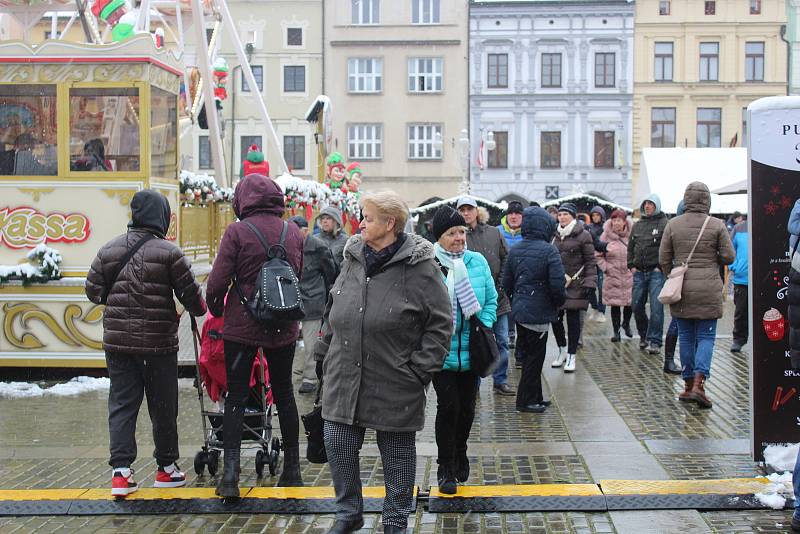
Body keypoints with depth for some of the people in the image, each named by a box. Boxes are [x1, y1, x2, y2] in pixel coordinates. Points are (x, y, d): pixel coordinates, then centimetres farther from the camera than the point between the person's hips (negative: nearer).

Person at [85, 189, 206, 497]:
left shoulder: (109, 250, 4)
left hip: (117, 341, 4)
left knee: (122, 403, 8)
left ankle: (120, 471, -1)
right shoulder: (168, 252, -10)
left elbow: (94, 292, 8)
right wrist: (199, 310, 16)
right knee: (163, 406, 9)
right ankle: (166, 467, 20)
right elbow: (190, 293, -6)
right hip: (158, 342, -4)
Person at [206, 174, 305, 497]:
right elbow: (300, 276, 9)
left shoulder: (238, 231, -10)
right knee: (284, 393, 15)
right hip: (284, 328, 4)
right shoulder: (293, 232, 4)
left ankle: (230, 471, -5)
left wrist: (216, 310, 6)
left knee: (236, 396, 3)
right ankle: (292, 468, 22)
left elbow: (218, 281, -11)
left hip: (243, 326, -4)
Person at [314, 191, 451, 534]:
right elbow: (332, 314, 17)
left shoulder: (420, 268, -11)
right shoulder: (353, 259, 7)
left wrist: (419, 370, -14)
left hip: (394, 385, -5)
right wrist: (323, 355, 13)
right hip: (344, 379, 5)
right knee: (338, 447, 9)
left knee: (397, 453, 10)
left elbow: (440, 324, -9)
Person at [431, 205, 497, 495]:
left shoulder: (477, 261, 2)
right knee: (448, 406, -5)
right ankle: (446, 468, 11)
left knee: (467, 408, 14)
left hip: (471, 351, 4)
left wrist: (484, 328, -3)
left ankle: (460, 453, 38)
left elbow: (491, 300, 10)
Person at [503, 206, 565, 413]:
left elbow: (506, 282, 7)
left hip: (519, 311, 7)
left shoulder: (515, 250, 3)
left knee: (528, 354, 17)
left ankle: (535, 397, 28)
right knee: (535, 356, 4)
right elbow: (557, 285, -21)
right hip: (539, 312, -7)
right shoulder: (549, 251, -16)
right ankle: (526, 400, 9)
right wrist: (560, 301, -2)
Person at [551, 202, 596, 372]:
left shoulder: (583, 236, -4)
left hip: (575, 284, -5)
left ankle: (571, 356, 8)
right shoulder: (555, 235, 12)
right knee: (555, 318, 4)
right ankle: (561, 351, 23)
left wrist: (589, 283, -11)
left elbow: (590, 262, -4)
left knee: (573, 319, -1)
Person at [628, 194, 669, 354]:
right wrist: (631, 265, 9)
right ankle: (643, 336, 26)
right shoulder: (637, 225, 14)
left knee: (656, 307, -8)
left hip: (656, 272, -5)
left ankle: (655, 341, -3)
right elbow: (630, 247, 20)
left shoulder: (664, 224, -4)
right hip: (639, 272, 6)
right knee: (637, 306, 8)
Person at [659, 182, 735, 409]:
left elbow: (664, 259, 3)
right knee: (706, 336, 2)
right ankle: (698, 384, -13)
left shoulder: (673, 224, 1)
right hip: (708, 288, -2)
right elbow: (729, 256, -3)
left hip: (681, 288, 2)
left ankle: (688, 384, 15)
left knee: (686, 336, 11)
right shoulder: (717, 225, -4)